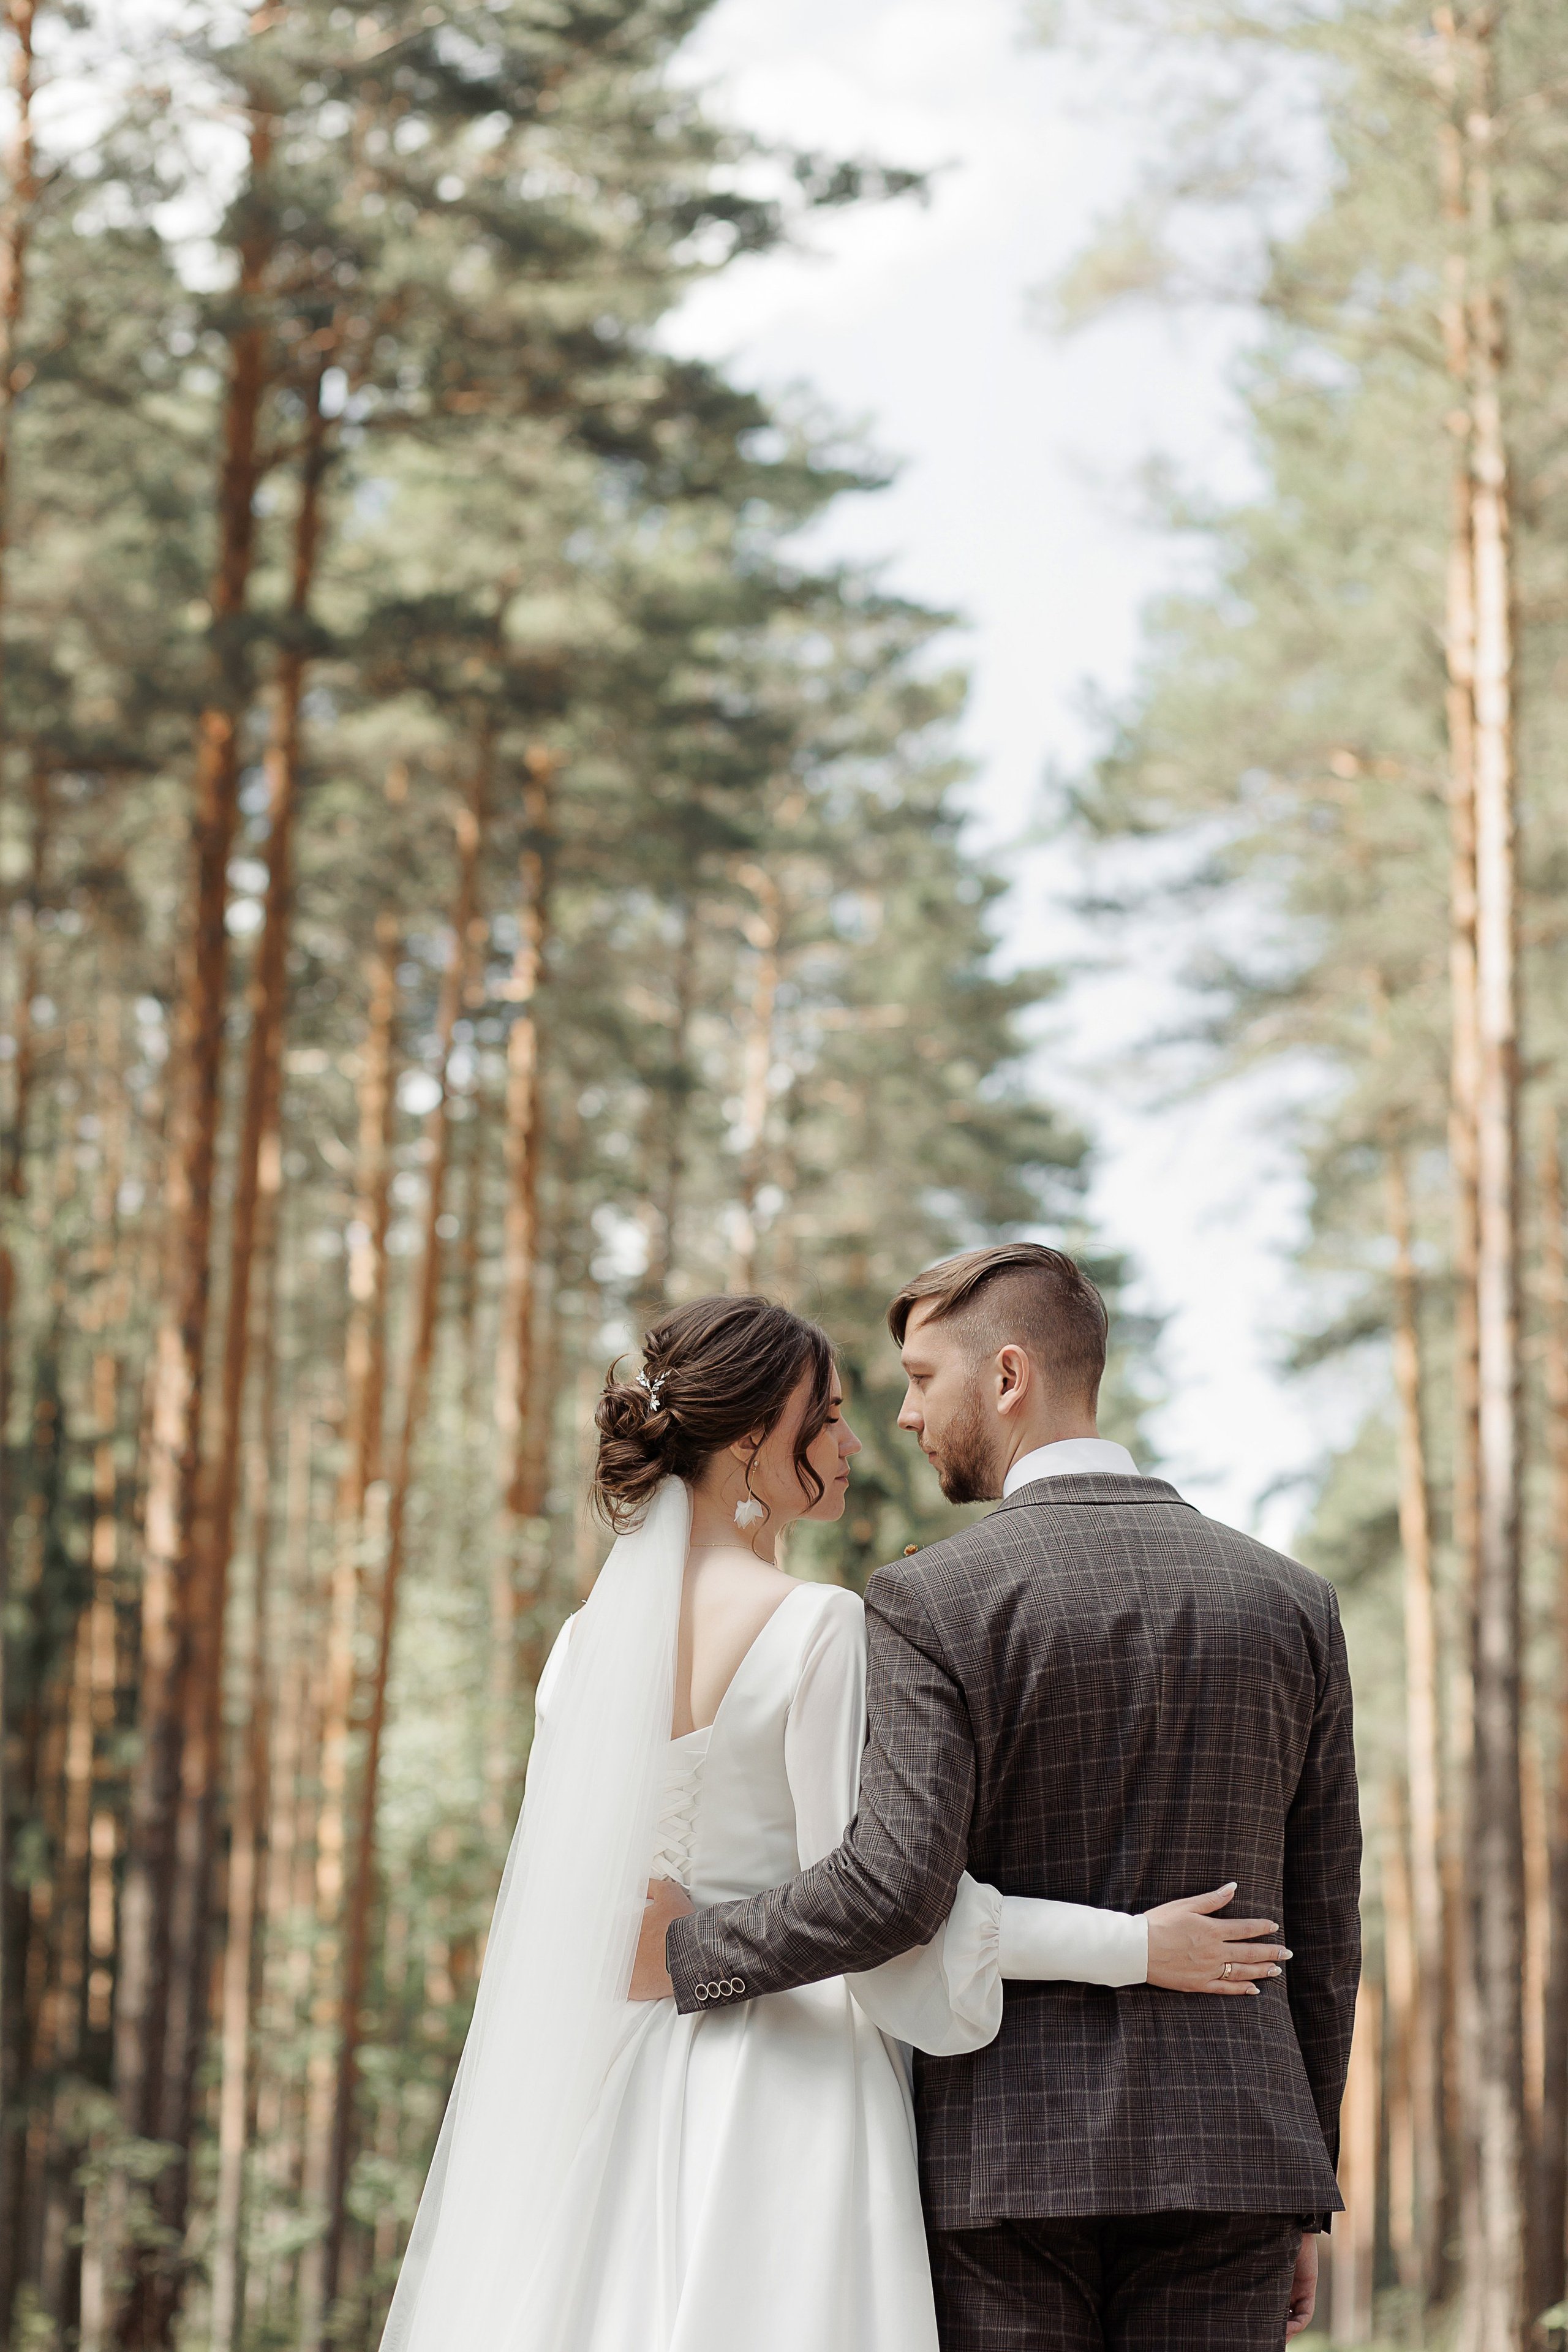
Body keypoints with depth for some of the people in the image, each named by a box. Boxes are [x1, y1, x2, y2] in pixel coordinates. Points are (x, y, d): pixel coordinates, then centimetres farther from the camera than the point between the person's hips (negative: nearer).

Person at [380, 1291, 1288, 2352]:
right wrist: (1130, 1947, -10)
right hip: (788, 2093, -7)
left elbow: (558, 1895, 12)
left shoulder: (592, 1637, 8)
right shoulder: (820, 1628, -12)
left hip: (623, 2095, 7)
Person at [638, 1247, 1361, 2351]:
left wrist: (688, 1953, -4)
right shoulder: (1290, 1602, 7)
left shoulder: (931, 1604, -7)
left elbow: (897, 1887, -18)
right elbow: (1321, 1927, 9)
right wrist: (1304, 2204, 15)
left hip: (1003, 2154, -3)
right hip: (1226, 2155, 3)